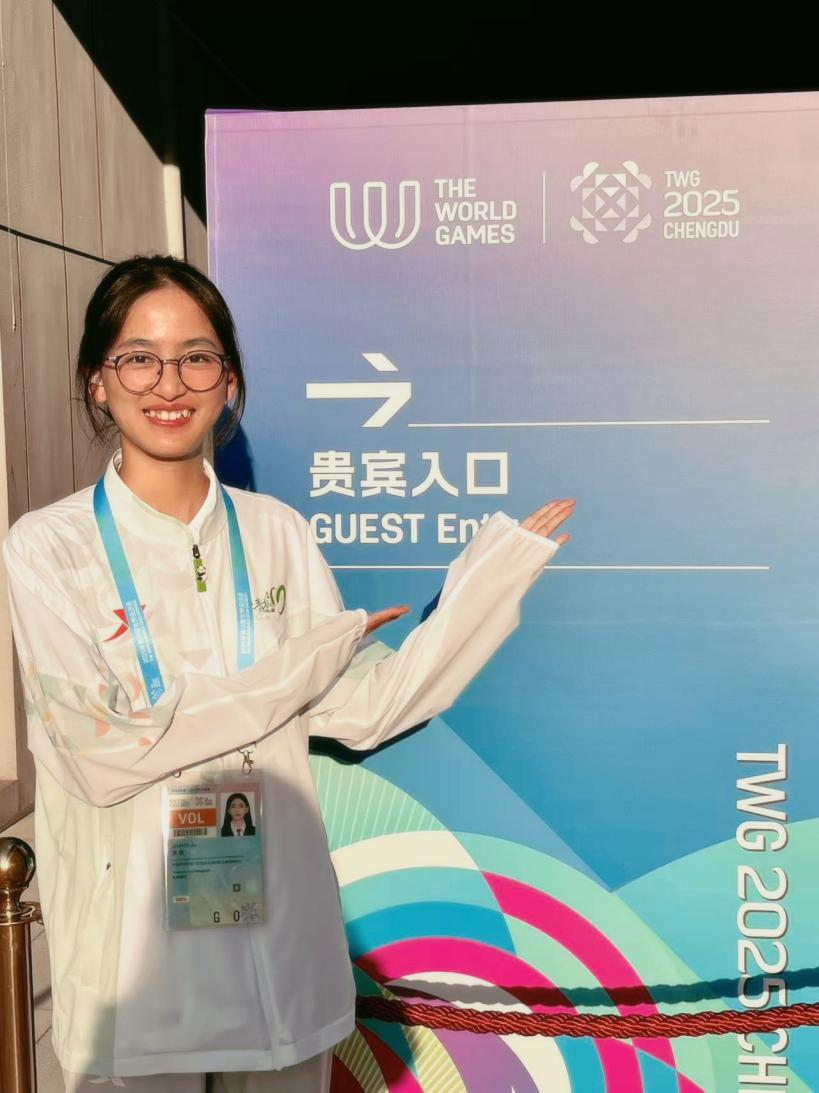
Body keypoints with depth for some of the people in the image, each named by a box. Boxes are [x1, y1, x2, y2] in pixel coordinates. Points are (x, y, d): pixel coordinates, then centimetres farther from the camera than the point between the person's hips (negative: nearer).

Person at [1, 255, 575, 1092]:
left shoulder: (277, 534, 1)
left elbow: (362, 709, -5)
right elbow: (98, 754, -18)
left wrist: (497, 567, -11)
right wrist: (305, 660, -16)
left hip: (280, 936, 3)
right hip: (132, 952, -3)